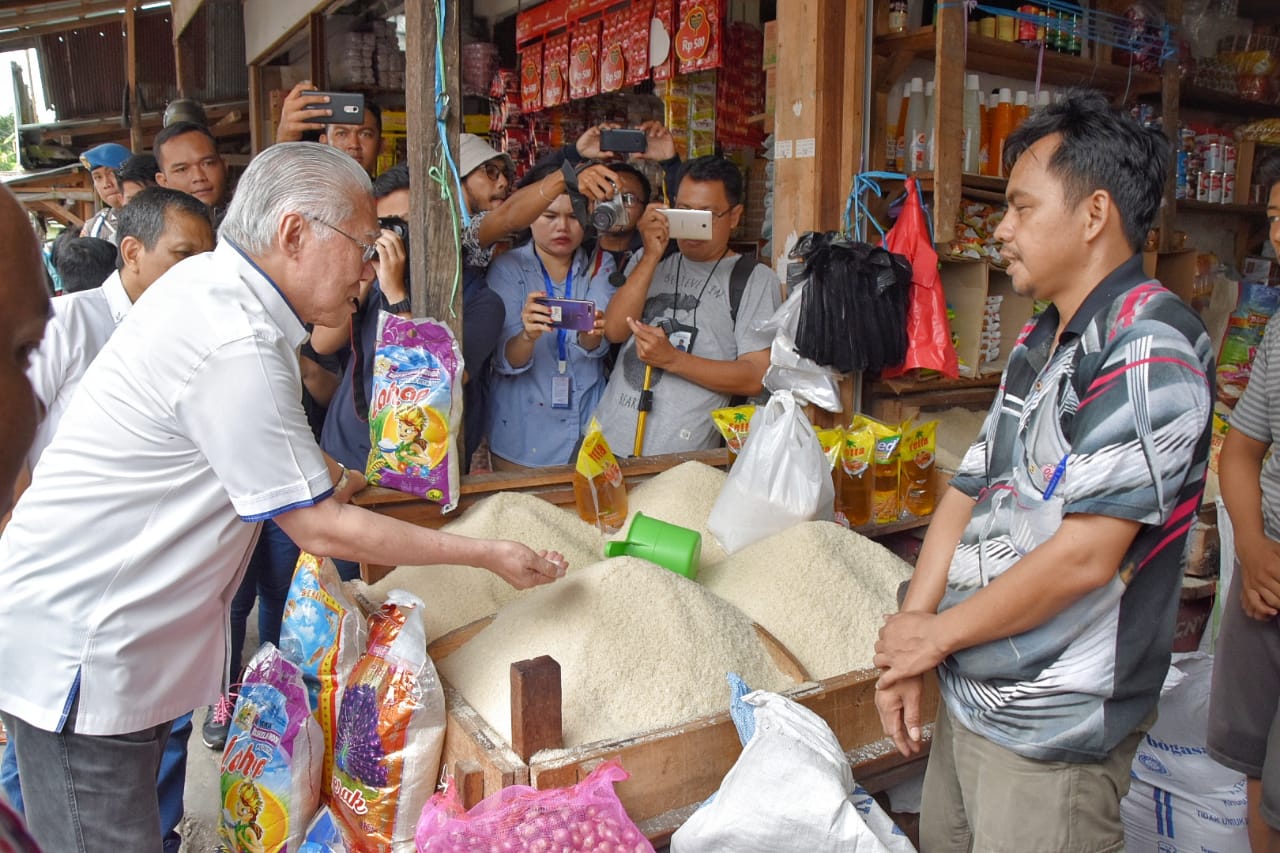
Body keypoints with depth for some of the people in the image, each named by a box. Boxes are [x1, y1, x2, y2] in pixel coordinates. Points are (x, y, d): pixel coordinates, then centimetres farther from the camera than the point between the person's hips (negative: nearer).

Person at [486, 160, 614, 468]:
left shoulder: (600, 266, 2)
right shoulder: (507, 268, -5)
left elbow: (596, 346, -14)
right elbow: (506, 362, -14)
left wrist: (591, 334, -37)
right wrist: (528, 336, -35)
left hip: (588, 427, 2)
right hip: (523, 433, -2)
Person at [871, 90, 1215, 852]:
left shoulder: (1150, 351, -19)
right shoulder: (1038, 345, 10)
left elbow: (1084, 555, -24)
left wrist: (937, 631, -11)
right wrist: (907, 652, 0)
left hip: (1053, 730, -8)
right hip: (969, 694, 8)